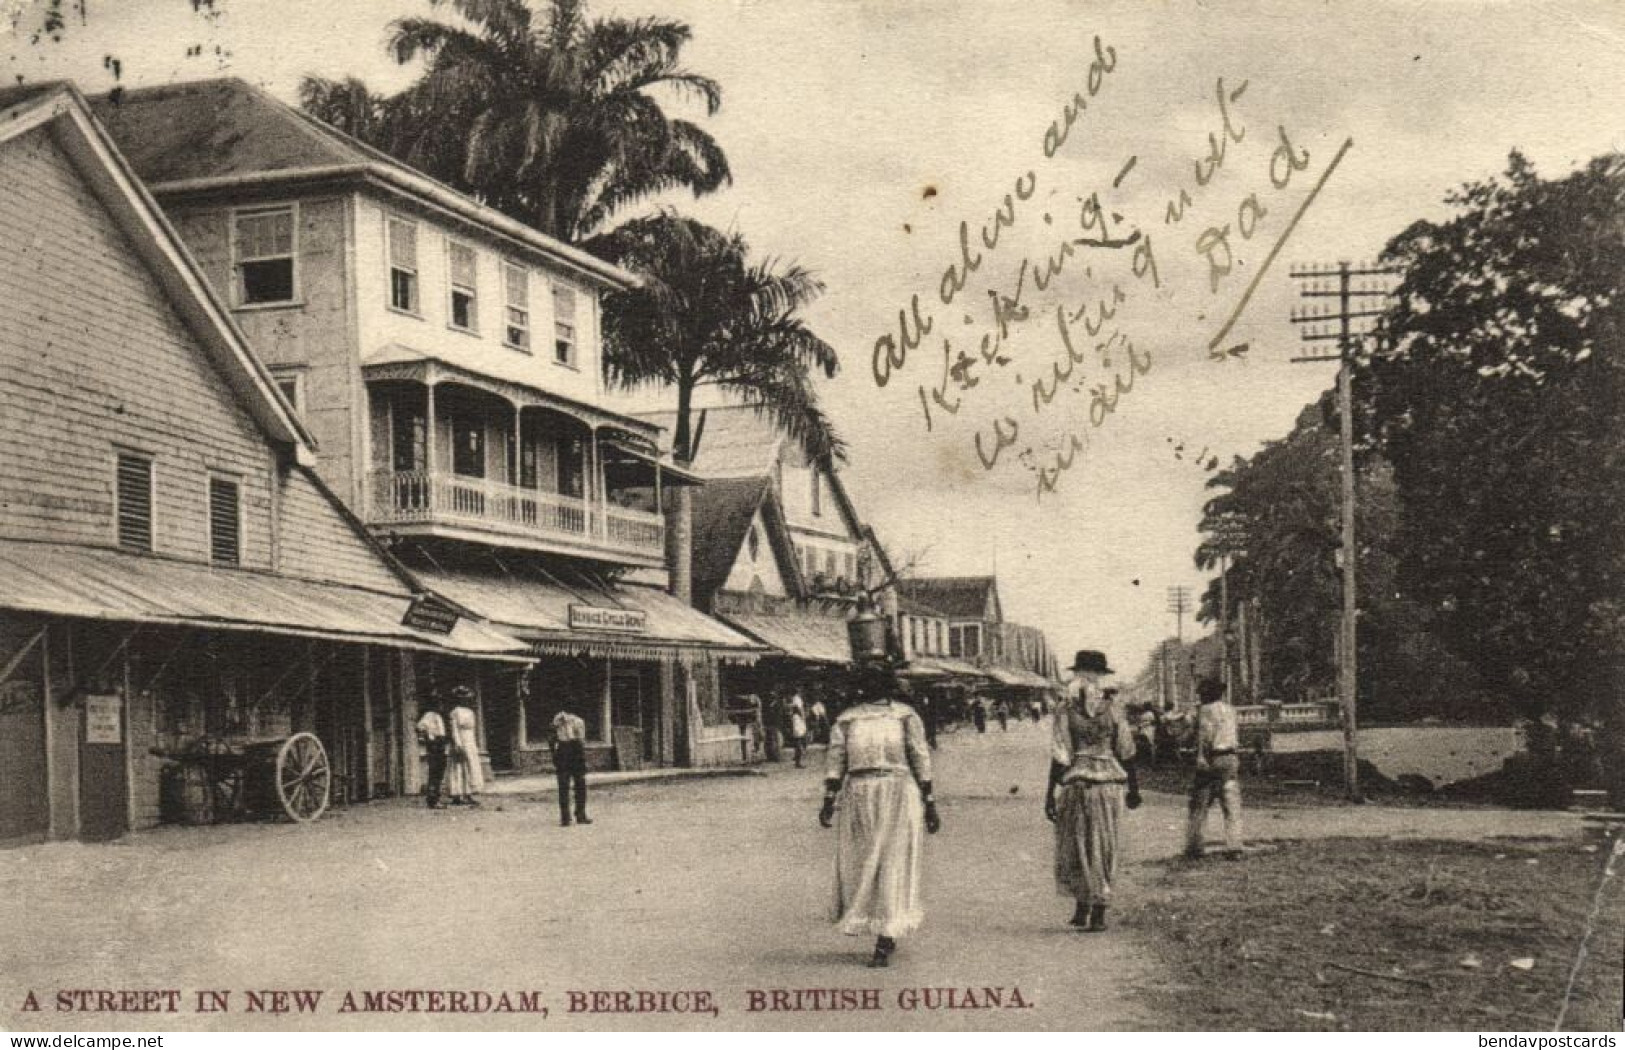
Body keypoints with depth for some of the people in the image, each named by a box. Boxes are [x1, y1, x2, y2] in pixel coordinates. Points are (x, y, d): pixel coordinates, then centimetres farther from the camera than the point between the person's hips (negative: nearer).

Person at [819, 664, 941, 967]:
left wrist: (829, 801, -5)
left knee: (859, 862, 14)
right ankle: (885, 940, -2)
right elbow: (921, 760, -1)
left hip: (858, 793, 1)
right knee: (894, 866, 1)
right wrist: (929, 804, 1)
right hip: (900, 793, -1)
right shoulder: (905, 715, 5)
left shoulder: (846, 719, 9)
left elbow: (835, 759, -1)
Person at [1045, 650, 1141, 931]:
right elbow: (1126, 753, 4)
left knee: (1075, 847, 12)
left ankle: (1083, 908, 10)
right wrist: (1133, 788, 15)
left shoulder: (1065, 709, -6)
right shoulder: (1111, 708, 0)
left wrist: (1050, 794, -5)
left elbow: (1059, 756, -9)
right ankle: (1099, 914, 8)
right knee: (1104, 847, 10)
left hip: (1076, 784, -2)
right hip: (1109, 782, 2)